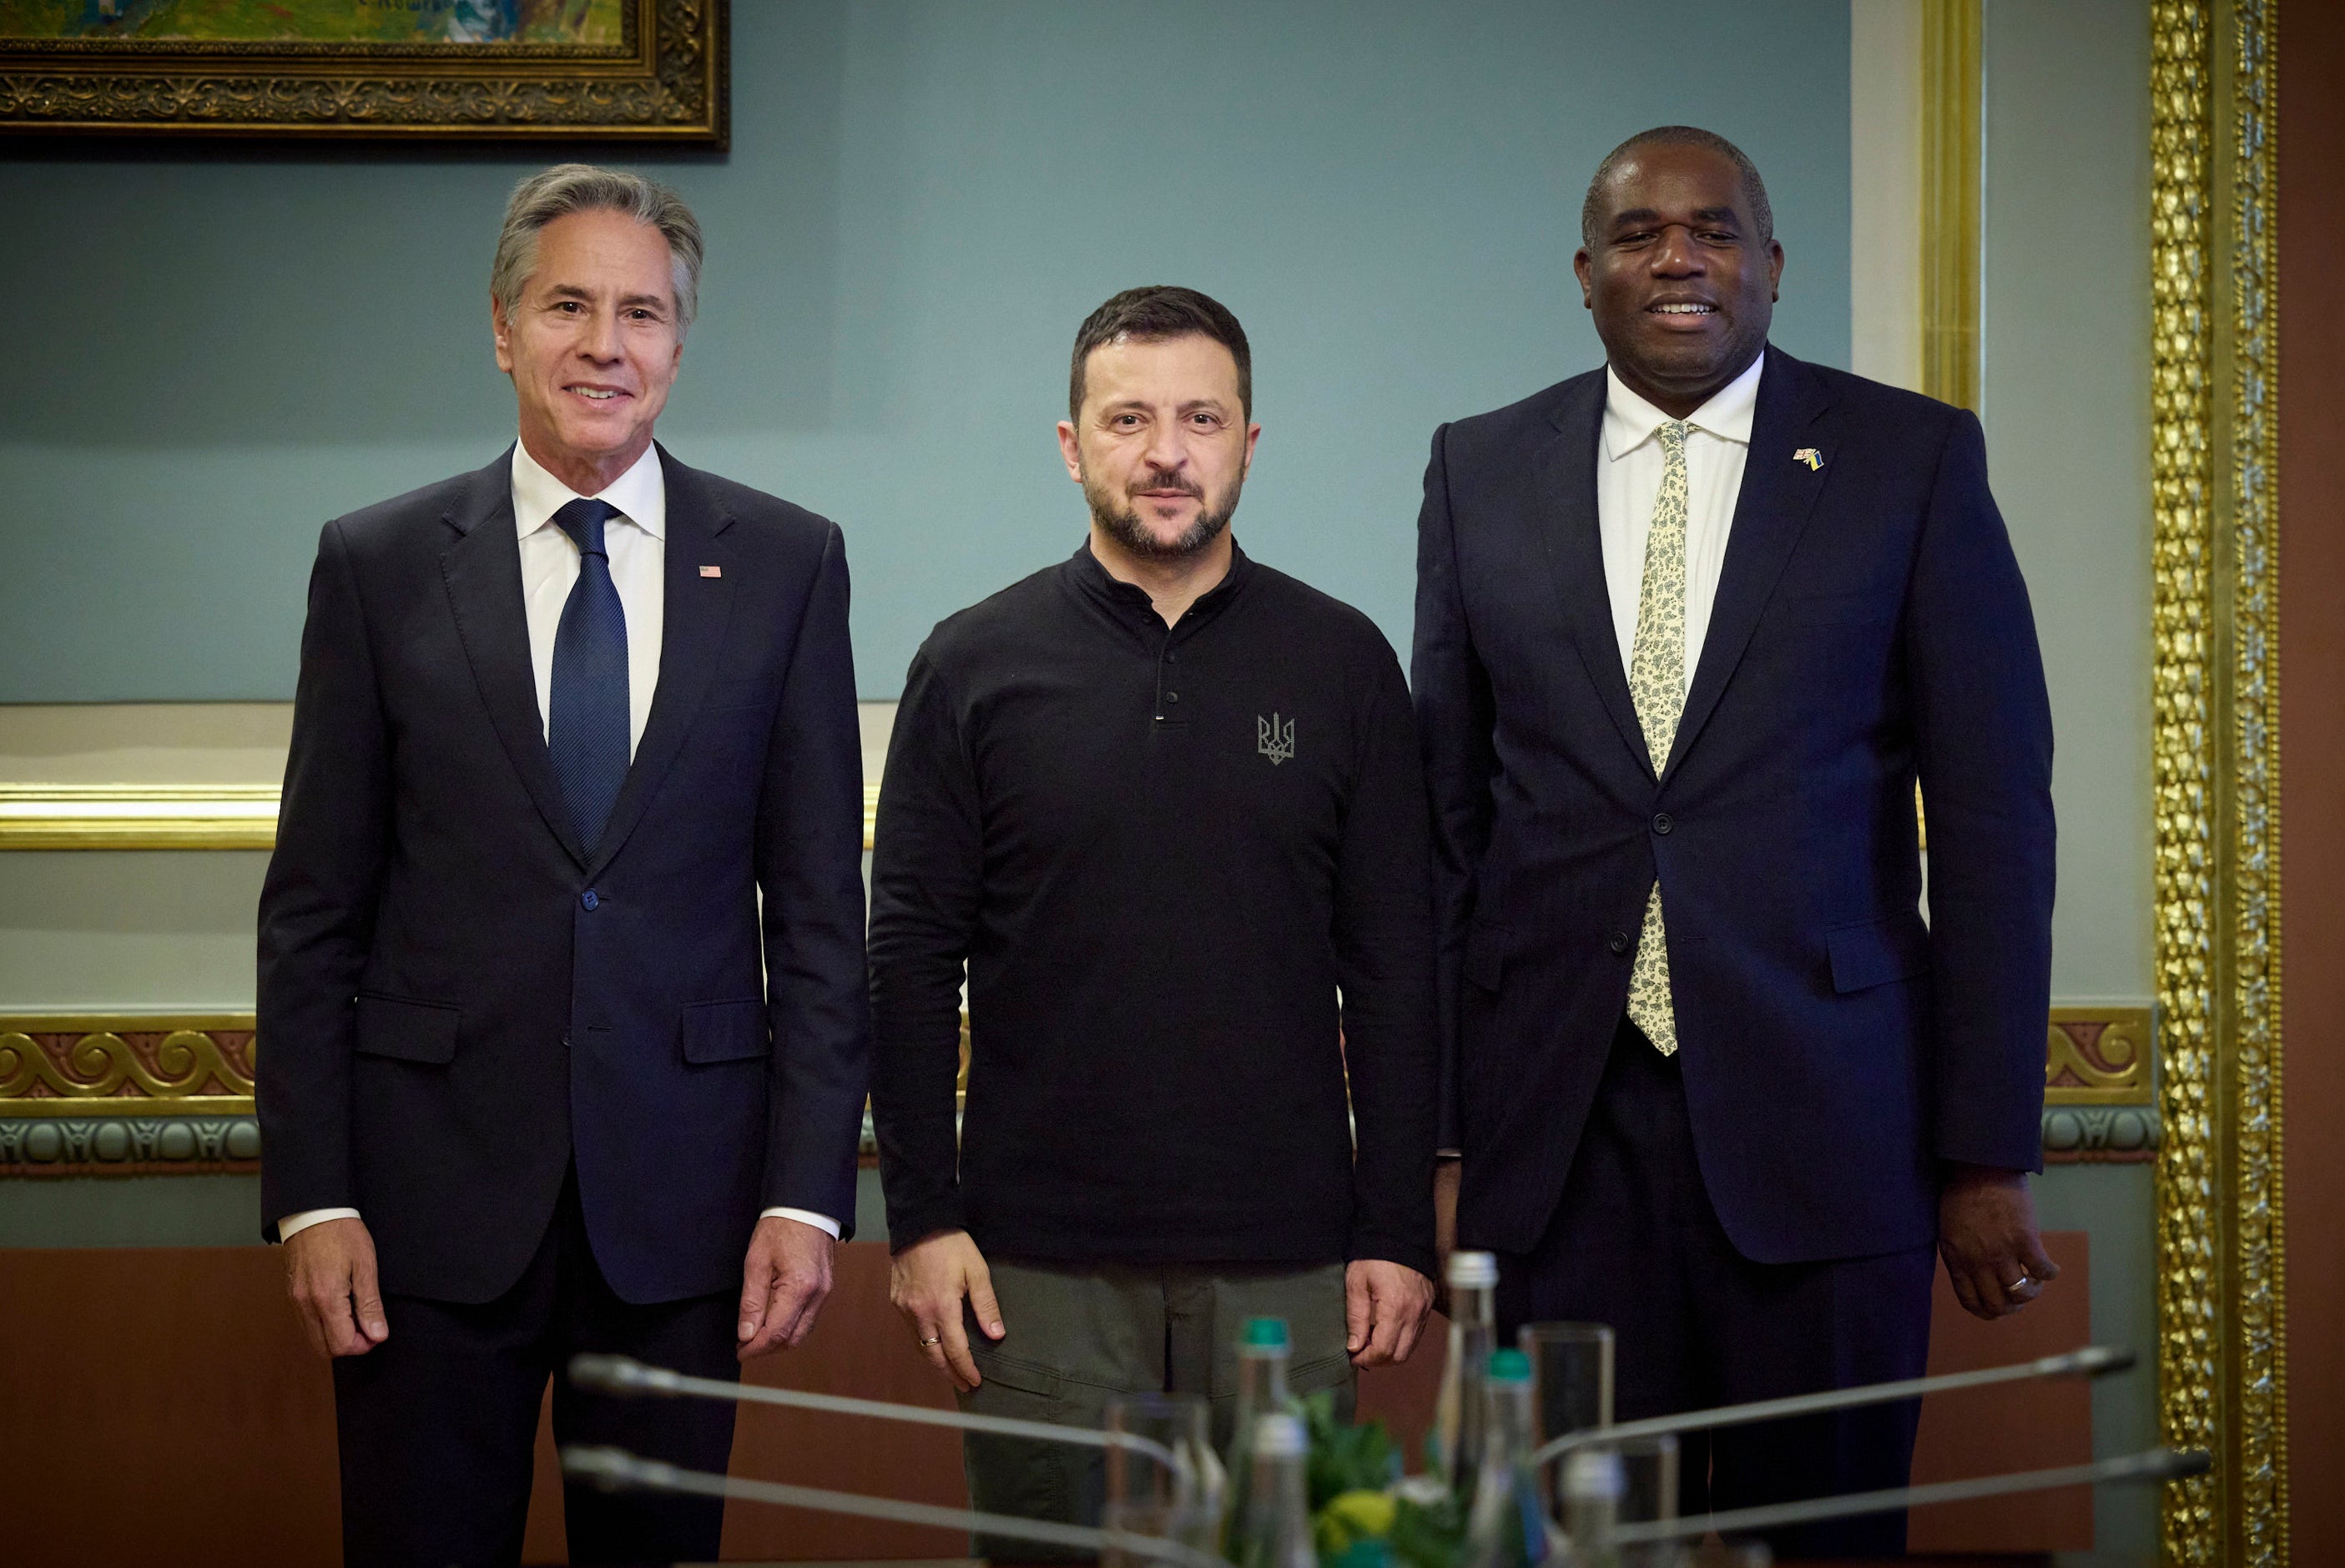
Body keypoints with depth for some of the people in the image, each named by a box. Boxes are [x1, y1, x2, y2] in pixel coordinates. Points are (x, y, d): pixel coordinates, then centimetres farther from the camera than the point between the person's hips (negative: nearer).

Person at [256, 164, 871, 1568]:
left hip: (682, 1184, 1)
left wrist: (807, 1192, -4)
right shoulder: (380, 565, 3)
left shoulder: (789, 563, 4)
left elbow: (821, 907, 3)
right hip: (437, 1183, 0)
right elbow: (315, 912, 3)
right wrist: (312, 1199, -3)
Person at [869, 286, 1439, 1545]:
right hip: (1041, 1263, -1)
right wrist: (921, 1217, -4)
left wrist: (1398, 1230, 1)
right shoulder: (976, 665, 4)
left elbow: (1393, 965, 5)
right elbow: (910, 957, 3)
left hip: (1287, 1266, 1)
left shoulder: (1340, 664, 6)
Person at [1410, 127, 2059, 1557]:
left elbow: (1994, 820, 1)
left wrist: (1991, 1150, -3)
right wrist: (1432, 1128, 5)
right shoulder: (1482, 472, 9)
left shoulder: (1914, 460, 2)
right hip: (1555, 1121, 2)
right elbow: (1446, 813, 10)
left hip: (1821, 1116, -1)